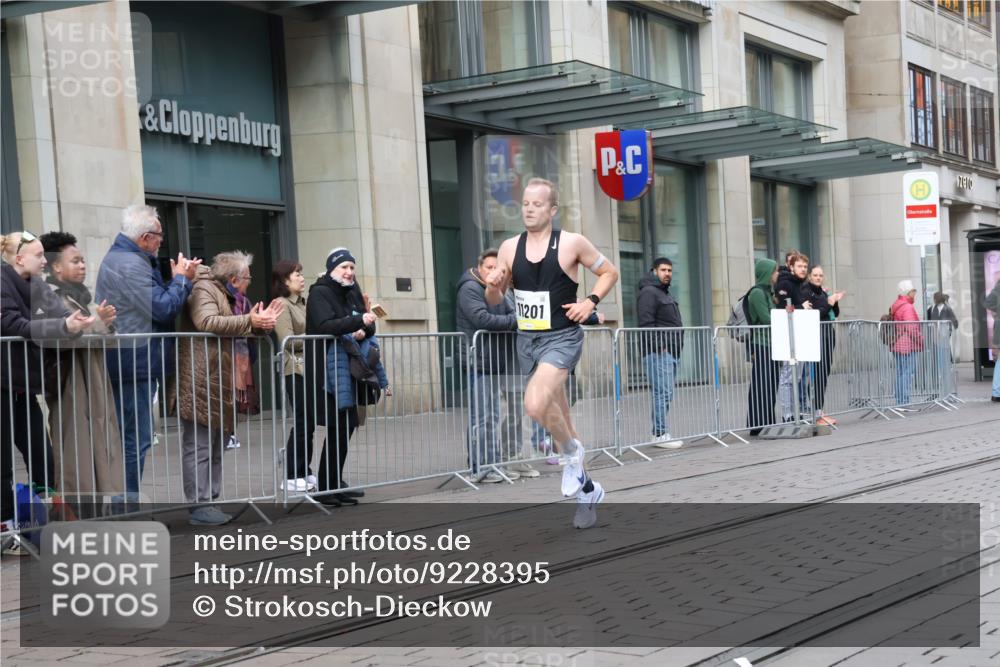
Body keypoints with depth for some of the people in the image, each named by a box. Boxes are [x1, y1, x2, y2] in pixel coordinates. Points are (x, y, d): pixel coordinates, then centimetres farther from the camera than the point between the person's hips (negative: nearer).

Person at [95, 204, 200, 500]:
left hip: (122, 361, 11)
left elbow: (154, 300, 19)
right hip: (135, 362, -11)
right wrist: (182, 279, -4)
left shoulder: (117, 258, 18)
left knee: (128, 437, 15)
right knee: (137, 438, -7)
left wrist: (180, 278, 11)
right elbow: (163, 309, -18)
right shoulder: (131, 265, -17)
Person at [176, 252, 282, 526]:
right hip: (200, 383, -10)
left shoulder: (231, 297, 22)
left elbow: (241, 332, 27)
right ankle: (199, 506, -7)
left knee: (216, 446, 12)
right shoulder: (203, 290, -10)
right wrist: (249, 321, -24)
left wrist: (262, 322, 9)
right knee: (199, 446, -8)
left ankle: (209, 501, 18)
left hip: (221, 384, 10)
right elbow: (208, 322, -27)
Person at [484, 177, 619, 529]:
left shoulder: (572, 243, -7)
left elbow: (609, 272, 5)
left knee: (535, 404, -29)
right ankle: (587, 489, 29)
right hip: (527, 339, 5)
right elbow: (494, 300, 11)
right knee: (557, 416, 13)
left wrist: (591, 301, -10)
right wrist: (493, 285, -11)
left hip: (562, 338, -5)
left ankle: (572, 452, 0)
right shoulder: (510, 248, 4)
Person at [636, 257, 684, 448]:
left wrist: (676, 348, 21)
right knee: (663, 393, -12)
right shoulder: (648, 292, -8)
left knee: (666, 394, 9)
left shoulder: (666, 293, 25)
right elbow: (646, 324, -17)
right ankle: (660, 434, -12)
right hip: (658, 352, -10)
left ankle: (661, 433, 12)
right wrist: (659, 346, -20)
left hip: (671, 353, 10)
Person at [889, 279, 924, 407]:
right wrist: (920, 339, -8)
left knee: (900, 374, 12)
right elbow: (911, 328, -20)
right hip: (908, 346, -10)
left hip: (897, 346, 10)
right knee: (907, 373, -8)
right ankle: (904, 401, -10)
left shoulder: (894, 307, 16)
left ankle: (899, 401, 15)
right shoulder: (907, 307, -14)